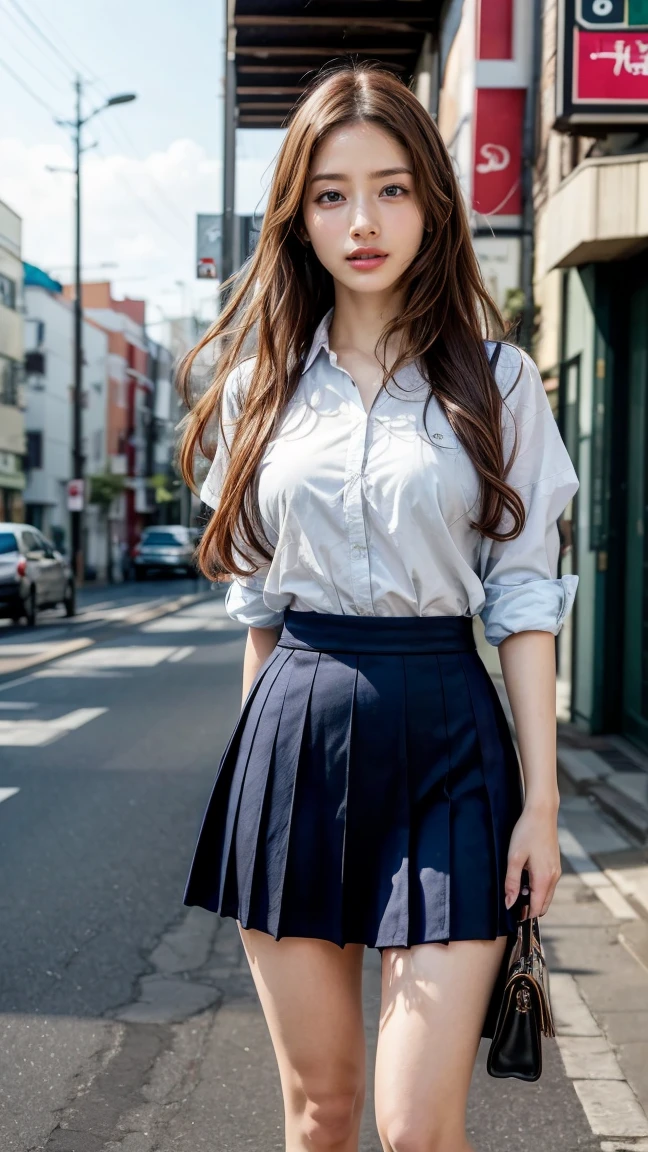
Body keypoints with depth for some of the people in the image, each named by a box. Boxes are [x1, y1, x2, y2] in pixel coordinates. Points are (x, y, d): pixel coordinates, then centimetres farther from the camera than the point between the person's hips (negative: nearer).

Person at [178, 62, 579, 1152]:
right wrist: (258, 759, 13)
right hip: (293, 735, 3)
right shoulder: (261, 382, 9)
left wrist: (541, 799, -4)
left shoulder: (496, 380, 2)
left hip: (445, 740, -2)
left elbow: (523, 598, 1)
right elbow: (256, 597, 14)